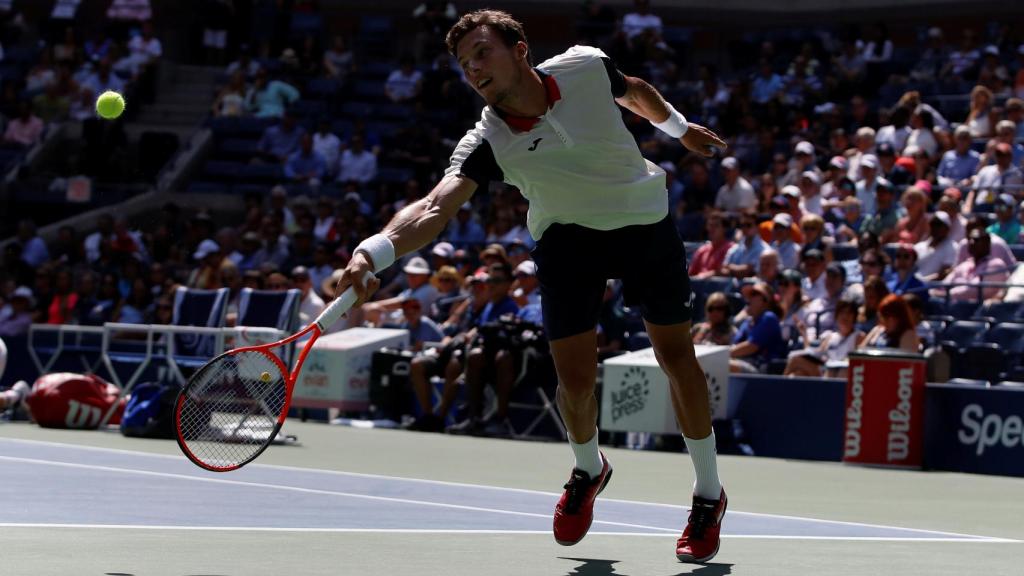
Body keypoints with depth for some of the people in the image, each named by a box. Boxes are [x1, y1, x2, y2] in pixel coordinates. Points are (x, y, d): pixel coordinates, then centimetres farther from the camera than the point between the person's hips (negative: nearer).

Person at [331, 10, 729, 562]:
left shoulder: (587, 66, -19)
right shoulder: (487, 142, -23)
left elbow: (635, 91, 6)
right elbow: (434, 208, -39)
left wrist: (681, 128, 24)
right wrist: (373, 252, -57)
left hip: (644, 223, 0)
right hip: (567, 239, 0)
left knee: (676, 359, 2)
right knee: (575, 379, -7)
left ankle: (708, 496, 22)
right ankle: (588, 470, 29)